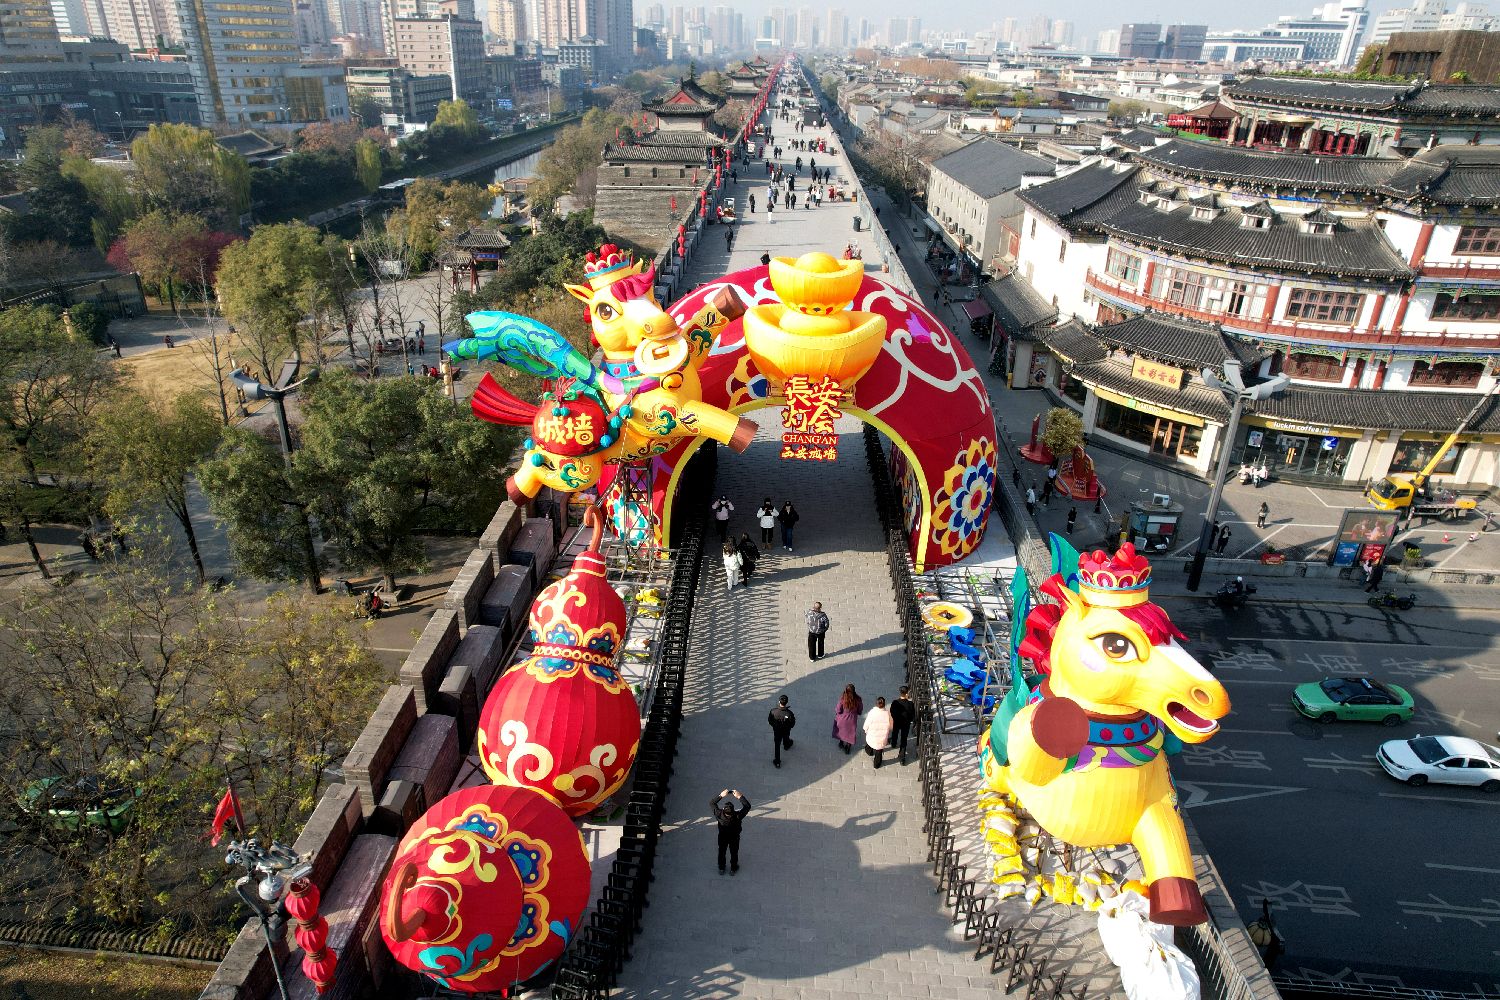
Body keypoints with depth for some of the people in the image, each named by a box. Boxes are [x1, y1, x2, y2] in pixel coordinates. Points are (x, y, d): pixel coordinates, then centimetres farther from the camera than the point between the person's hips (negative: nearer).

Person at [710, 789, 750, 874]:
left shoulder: (719, 815, -37)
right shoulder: (737, 816, -41)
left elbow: (711, 803, -25)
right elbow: (747, 806, -29)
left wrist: (720, 795, -31)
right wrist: (740, 796, -35)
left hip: (722, 837, 1)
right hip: (734, 838, -1)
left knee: (721, 852, 26)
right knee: (734, 853, 25)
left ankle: (721, 869, 45)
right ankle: (733, 869, 44)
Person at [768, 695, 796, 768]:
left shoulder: (773, 711, -32)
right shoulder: (789, 713, -36)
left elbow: (769, 720, -12)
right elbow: (793, 723, -19)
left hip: (776, 730, 0)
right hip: (786, 731, 0)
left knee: (777, 745, 19)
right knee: (786, 739, 34)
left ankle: (777, 762, 28)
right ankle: (786, 746, 66)